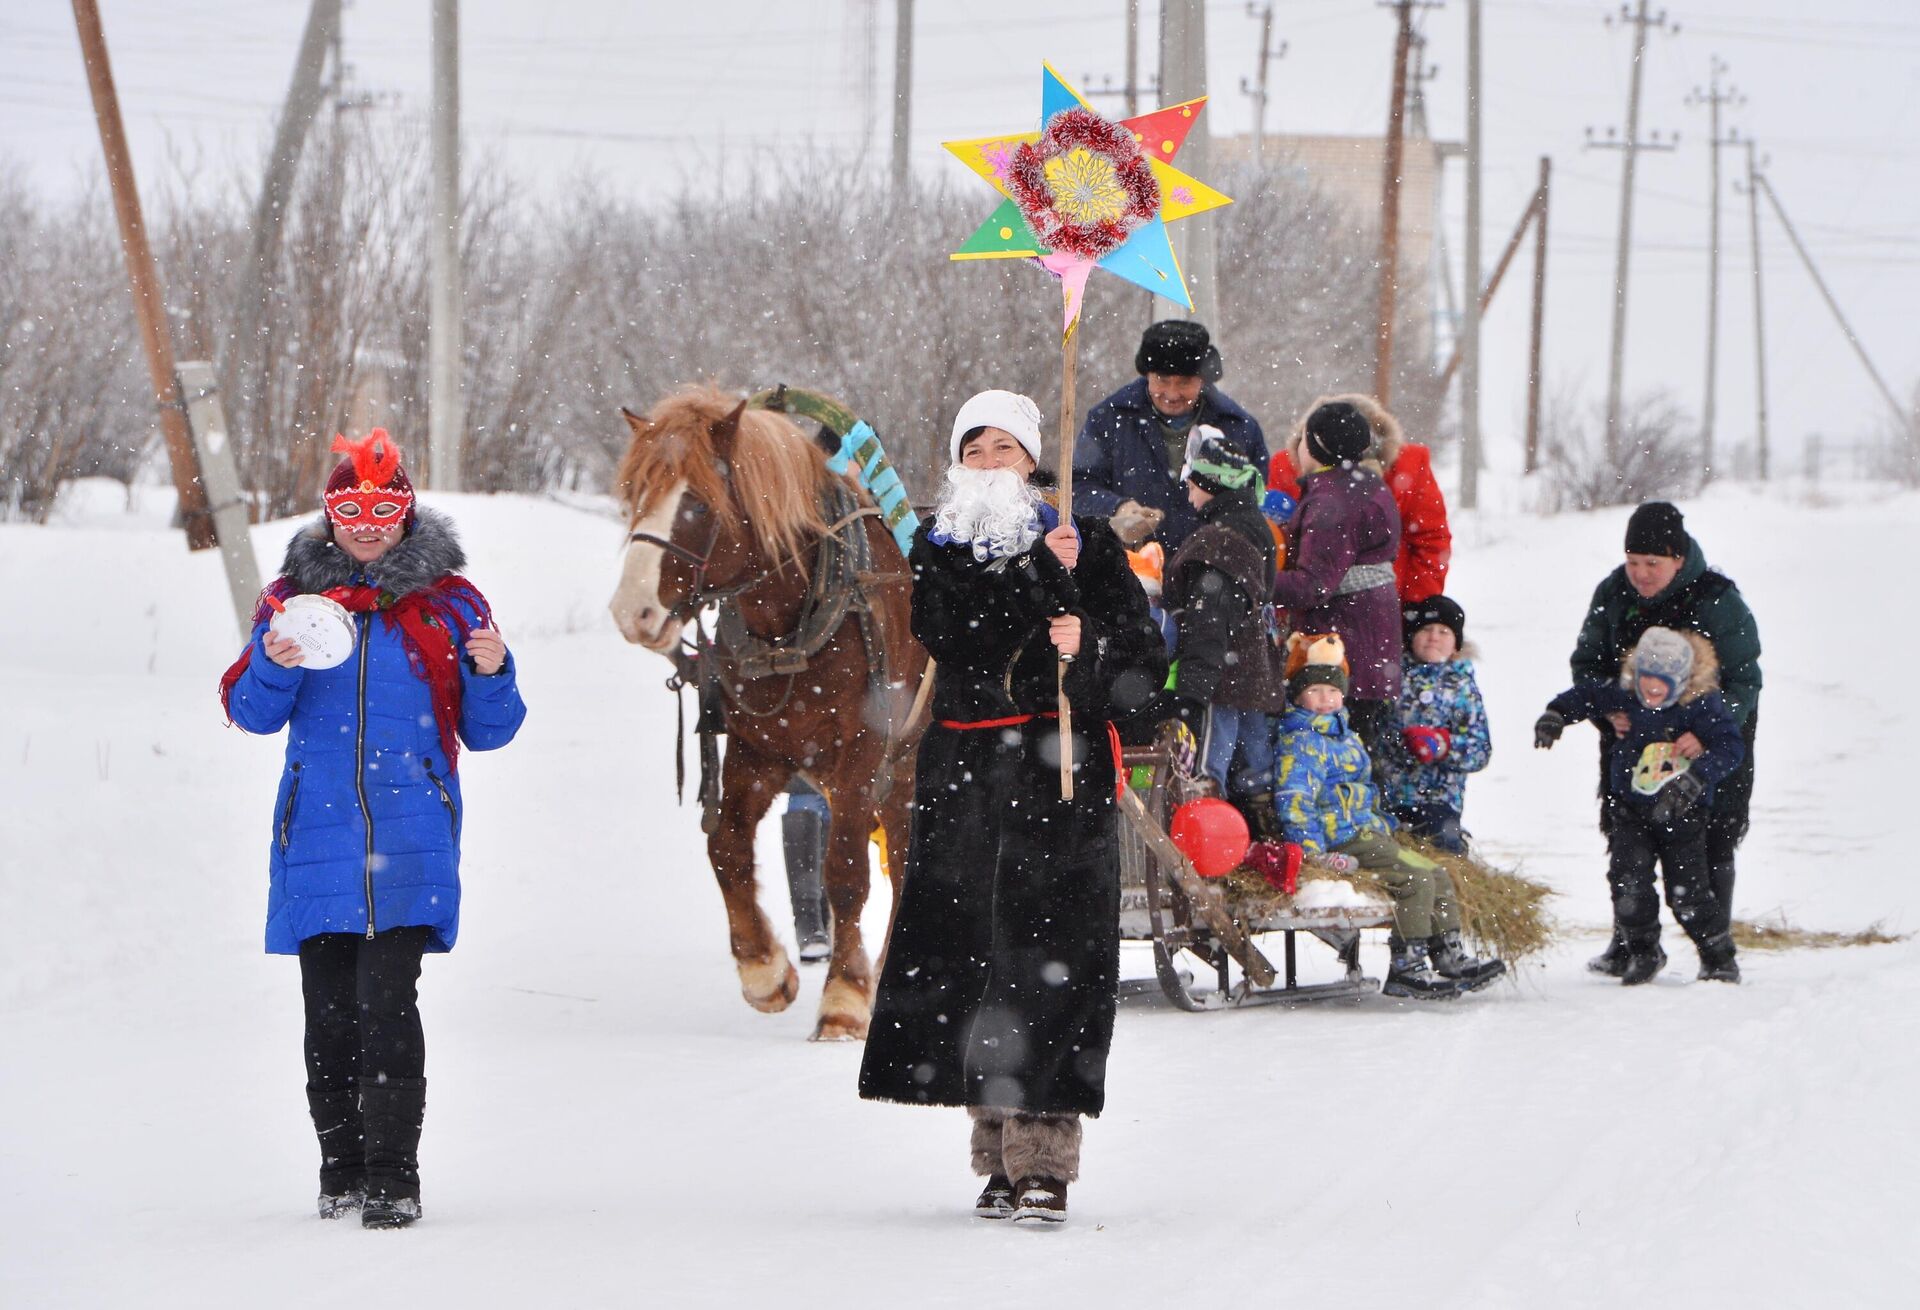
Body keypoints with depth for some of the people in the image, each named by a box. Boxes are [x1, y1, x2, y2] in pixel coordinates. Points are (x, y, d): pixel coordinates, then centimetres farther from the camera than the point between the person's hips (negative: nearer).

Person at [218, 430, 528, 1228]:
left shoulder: (447, 602, 7)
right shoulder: (293, 596, 10)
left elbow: (486, 732, 10)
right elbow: (250, 712, 10)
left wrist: (490, 673, -10)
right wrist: (275, 665, -9)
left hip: (411, 836, -2)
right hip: (318, 827, 2)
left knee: (386, 998, -14)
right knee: (329, 1006, 3)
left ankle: (393, 1176, -12)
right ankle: (341, 1168, 15)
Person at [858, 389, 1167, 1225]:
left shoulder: (1088, 546, 6)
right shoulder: (938, 551, 11)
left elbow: (1145, 669, 3)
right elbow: (955, 637, -9)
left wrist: (1092, 647, -17)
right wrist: (1040, 577, -16)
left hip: (1061, 774, -3)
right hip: (963, 775, 3)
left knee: (1050, 954, -11)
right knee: (966, 952, 1)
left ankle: (1044, 1159, -11)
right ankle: (1000, 1150, 12)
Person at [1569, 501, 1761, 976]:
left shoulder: (1717, 600, -18)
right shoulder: (1613, 595, -6)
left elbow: (1744, 681, -18)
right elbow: (1587, 662, 2)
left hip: (1711, 743, -4)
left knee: (1711, 848, -3)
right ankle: (1629, 942, 16)